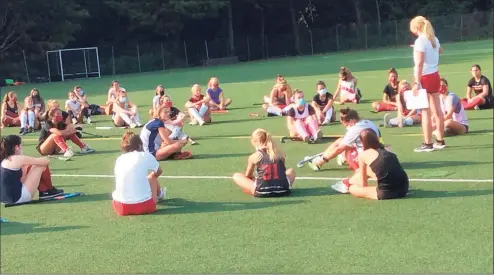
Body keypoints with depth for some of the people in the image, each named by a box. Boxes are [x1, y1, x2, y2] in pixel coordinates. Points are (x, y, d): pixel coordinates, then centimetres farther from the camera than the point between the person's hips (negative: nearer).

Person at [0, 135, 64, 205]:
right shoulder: (17, 159, -12)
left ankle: (43, 192, 22)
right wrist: (46, 160, 16)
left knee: (29, 167, 20)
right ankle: (50, 191, 18)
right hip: (18, 198, -9)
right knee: (42, 166, -2)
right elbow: (46, 161, -7)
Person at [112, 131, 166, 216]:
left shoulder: (119, 159, 14)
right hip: (144, 206, -2)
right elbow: (159, 171, 26)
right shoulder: (146, 155, 6)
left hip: (121, 208, 2)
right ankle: (159, 195, 56)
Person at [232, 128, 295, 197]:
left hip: (262, 192, -2)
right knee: (291, 171, 35)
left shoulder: (254, 157, 2)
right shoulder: (280, 154, 8)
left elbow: (247, 176, 17)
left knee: (236, 176, 17)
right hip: (283, 191, 3)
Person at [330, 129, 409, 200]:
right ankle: (348, 182, 50)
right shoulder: (387, 152, 17)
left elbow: (364, 184, 10)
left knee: (352, 188, 15)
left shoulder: (363, 155, 2)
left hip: (387, 193, -6)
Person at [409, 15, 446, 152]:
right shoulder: (433, 39, 9)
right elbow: (440, 50, 33)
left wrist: (416, 82, -22)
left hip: (425, 78, -8)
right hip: (435, 76, 8)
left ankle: (427, 144, -2)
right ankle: (440, 141, 20)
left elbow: (419, 64, -22)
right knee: (437, 110, 12)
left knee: (425, 112, -4)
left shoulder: (420, 41, -15)